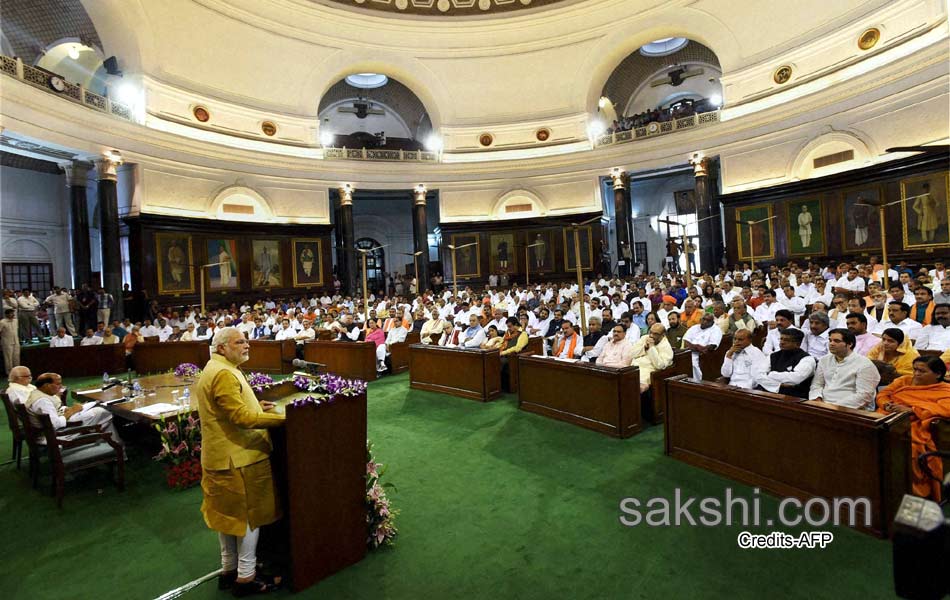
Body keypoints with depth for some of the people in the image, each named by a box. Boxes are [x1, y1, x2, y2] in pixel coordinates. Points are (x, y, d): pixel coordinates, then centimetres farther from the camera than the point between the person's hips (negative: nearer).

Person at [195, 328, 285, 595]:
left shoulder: (214, 369, 13)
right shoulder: (224, 374, -23)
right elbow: (241, 417, -29)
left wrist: (256, 406, 8)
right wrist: (282, 418, -26)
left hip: (221, 455, 11)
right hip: (239, 457, -11)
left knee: (228, 513, 20)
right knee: (250, 515, 4)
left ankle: (228, 570, 35)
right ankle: (246, 577, 17)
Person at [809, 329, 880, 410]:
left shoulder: (864, 365, -5)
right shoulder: (824, 360, 13)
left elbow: (864, 396, -13)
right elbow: (816, 384, 14)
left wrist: (837, 407, -20)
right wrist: (817, 399, -6)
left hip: (849, 409, -5)